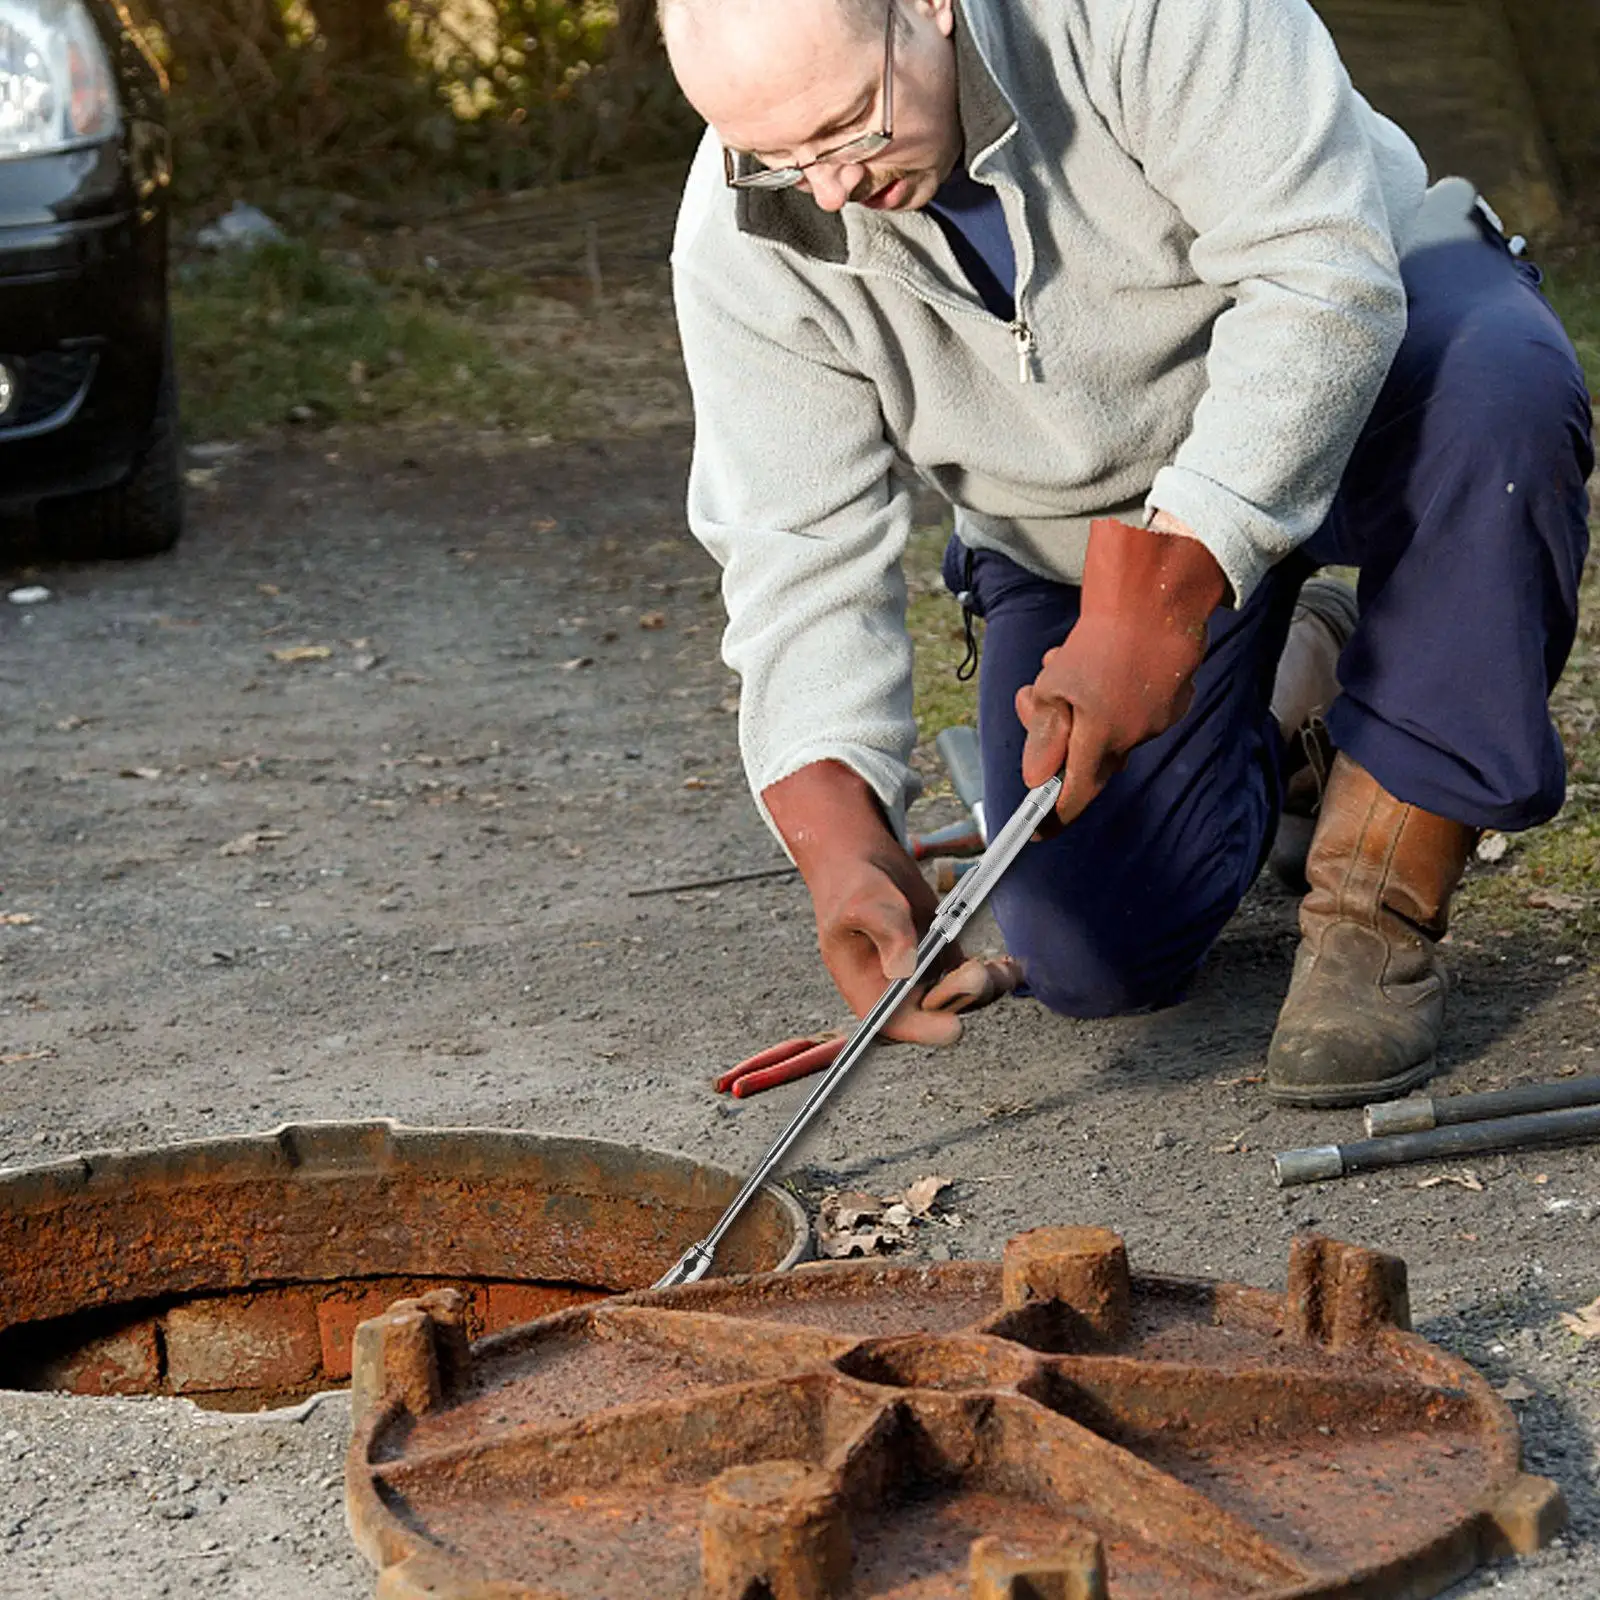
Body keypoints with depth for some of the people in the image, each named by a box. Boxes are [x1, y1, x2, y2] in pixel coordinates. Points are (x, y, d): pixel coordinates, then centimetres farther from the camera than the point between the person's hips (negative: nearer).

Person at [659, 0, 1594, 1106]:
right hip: (1087, 531, 3)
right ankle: (1287, 684, 22)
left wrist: (1153, 607, -44)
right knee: (1090, 956, -9)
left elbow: (1320, 278, -37)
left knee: (1500, 390, -39)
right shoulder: (741, 250, -21)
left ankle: (1378, 908, -26)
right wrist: (841, 845, -37)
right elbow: (801, 558, -21)